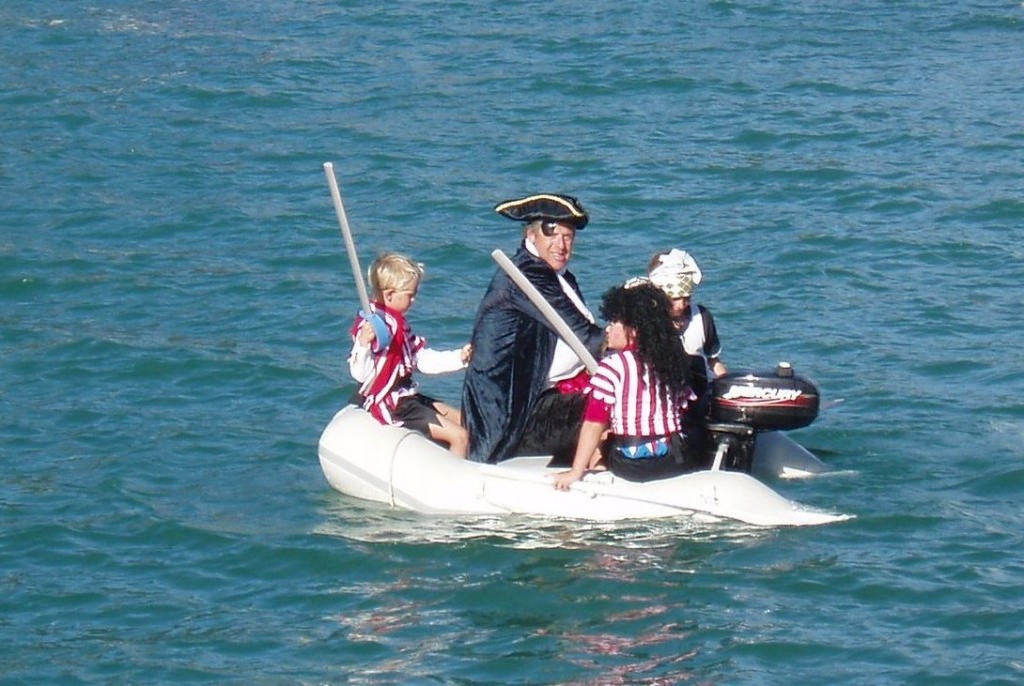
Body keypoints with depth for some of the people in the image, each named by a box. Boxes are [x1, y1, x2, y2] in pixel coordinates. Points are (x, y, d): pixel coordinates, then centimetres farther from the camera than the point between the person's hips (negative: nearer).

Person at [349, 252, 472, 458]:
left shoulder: (398, 324, 11)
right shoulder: (371, 326, -22)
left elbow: (423, 359, 18)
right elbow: (361, 374, -30)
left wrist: (459, 357, 13)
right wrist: (364, 344, -47)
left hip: (407, 397, 11)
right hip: (393, 407, -11)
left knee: (464, 421, 19)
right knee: (459, 437, -15)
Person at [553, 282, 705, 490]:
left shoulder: (612, 365, -10)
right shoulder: (672, 359, 5)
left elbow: (594, 424, -12)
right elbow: (685, 407, 9)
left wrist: (575, 472, -8)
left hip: (633, 465, -3)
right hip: (679, 460, 3)